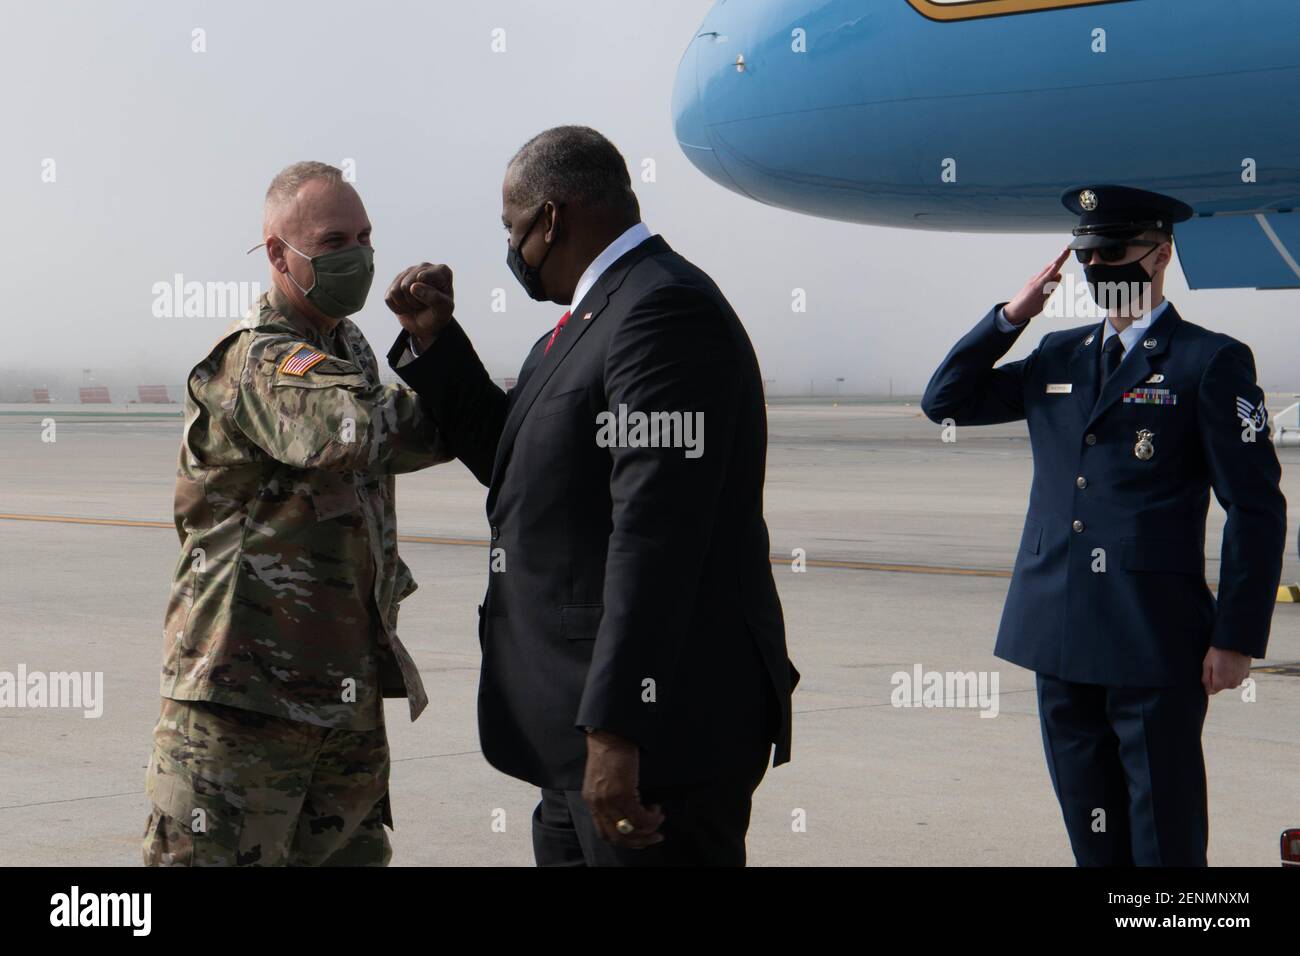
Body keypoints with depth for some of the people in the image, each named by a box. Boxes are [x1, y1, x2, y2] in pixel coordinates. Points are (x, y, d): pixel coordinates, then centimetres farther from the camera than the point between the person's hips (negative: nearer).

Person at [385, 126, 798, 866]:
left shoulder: (665, 312, -17)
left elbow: (655, 536, -25)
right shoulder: (599, 313, 16)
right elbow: (509, 460, 26)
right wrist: (433, 339, 14)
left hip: (660, 730, -10)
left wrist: (617, 729, -28)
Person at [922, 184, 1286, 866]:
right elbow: (944, 401, 17)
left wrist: (1236, 640, -10)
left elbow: (1256, 510, -5)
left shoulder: (1210, 362, -3)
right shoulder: (1058, 357, 15)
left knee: (1165, 839, 0)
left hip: (1157, 647, -6)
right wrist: (1012, 314, 5)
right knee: (1093, 836, 12)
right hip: (1061, 642, 6)